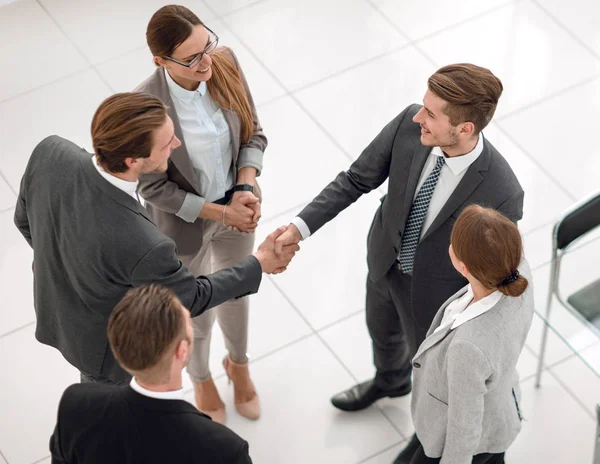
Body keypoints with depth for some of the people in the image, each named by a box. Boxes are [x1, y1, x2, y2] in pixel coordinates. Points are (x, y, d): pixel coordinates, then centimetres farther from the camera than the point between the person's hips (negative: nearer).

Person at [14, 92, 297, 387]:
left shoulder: (50, 152, -31)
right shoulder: (141, 247, -46)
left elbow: (27, 220, -8)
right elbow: (190, 298, -23)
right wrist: (259, 264, -10)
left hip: (55, 305, 5)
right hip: (106, 340, -5)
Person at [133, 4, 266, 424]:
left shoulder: (225, 63, -22)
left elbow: (253, 133, -7)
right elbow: (154, 188, -22)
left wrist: (247, 191, -21)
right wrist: (221, 213, -23)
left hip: (235, 208, 4)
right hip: (184, 224, -4)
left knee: (235, 293, 30)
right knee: (196, 314, 23)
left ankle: (238, 363, 62)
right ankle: (202, 381, 56)